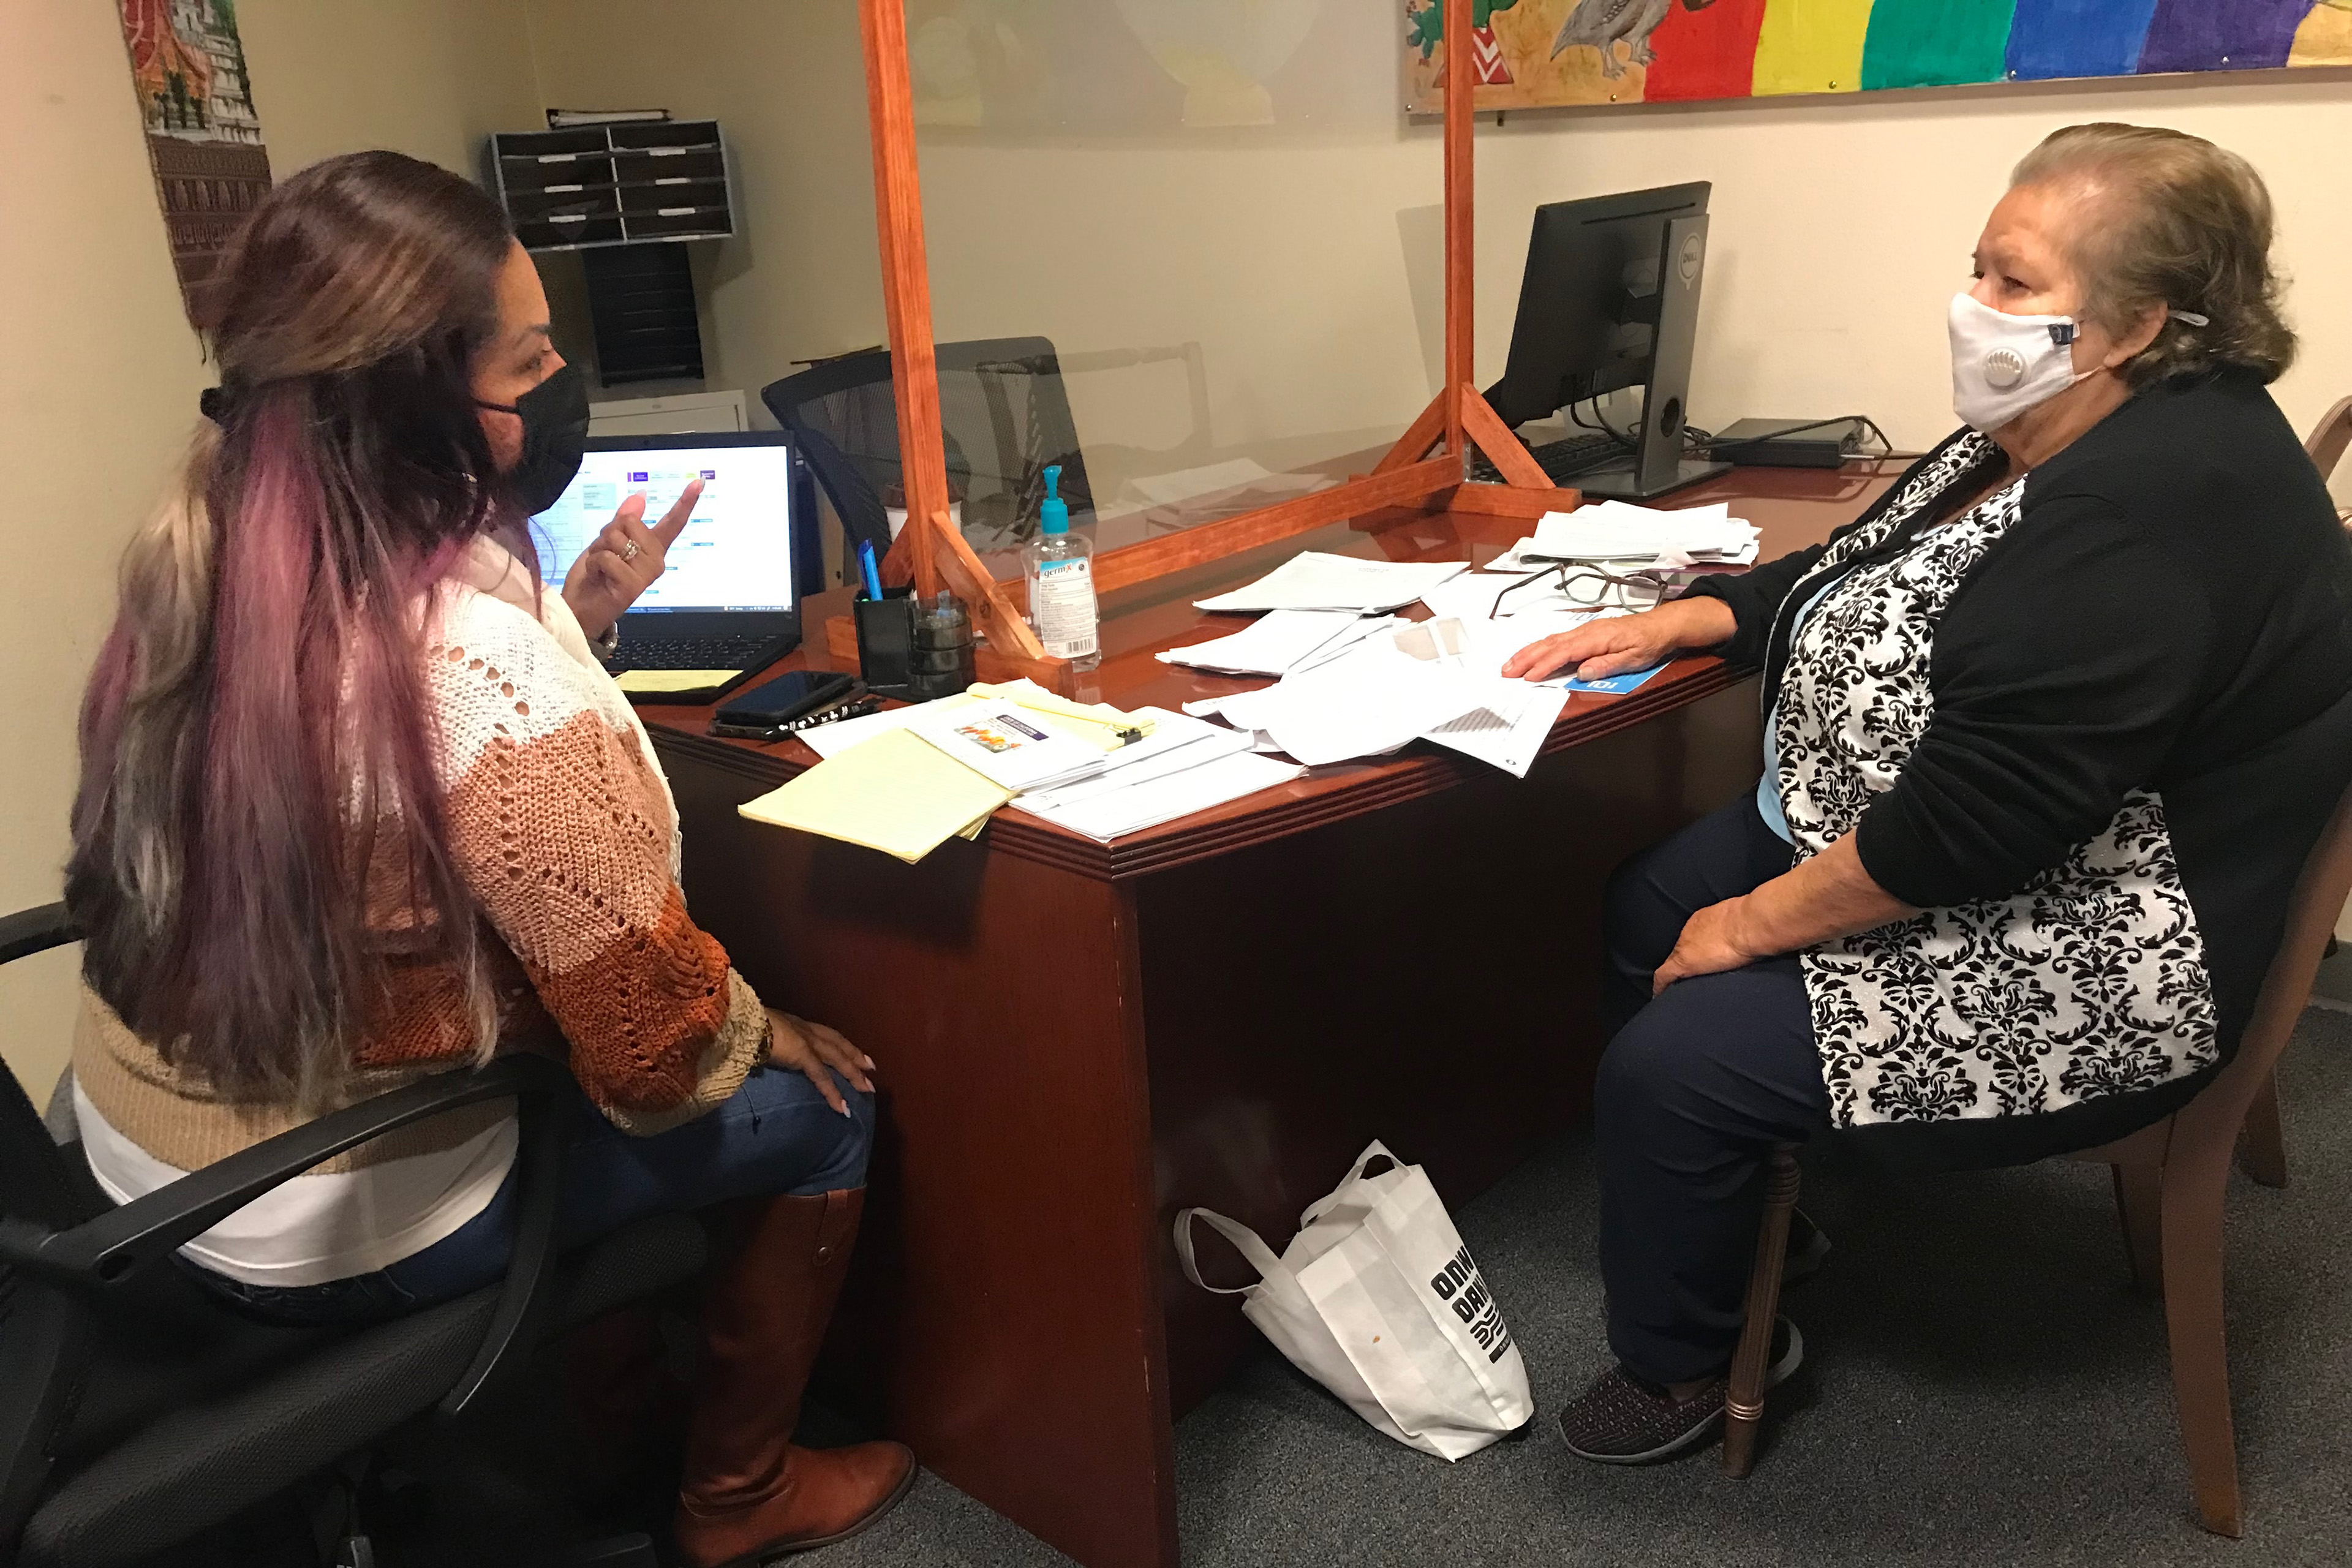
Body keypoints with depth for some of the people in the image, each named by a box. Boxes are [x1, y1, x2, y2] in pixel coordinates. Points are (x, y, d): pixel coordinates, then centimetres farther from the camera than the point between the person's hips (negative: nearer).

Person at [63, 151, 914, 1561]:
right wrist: (763, 1032, -3)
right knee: (822, 1107, 7)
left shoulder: (212, 564, -7)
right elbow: (661, 1044, -23)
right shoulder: (490, 670, -32)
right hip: (336, 1232, -8)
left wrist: (578, 611, 2)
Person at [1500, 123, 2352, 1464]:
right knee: (1645, 908, 10)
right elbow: (1863, 581, 17)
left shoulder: (2150, 517, -29)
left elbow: (1974, 818, -31)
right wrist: (1670, 624, 5)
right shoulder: (2050, 439, 3)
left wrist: (1758, 923, -19)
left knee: (1670, 1060, -16)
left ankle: (1683, 1362, 13)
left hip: (2071, 968, -11)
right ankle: (1737, 1199, 30)